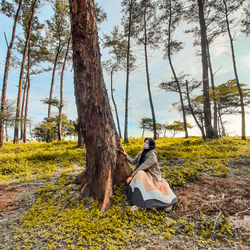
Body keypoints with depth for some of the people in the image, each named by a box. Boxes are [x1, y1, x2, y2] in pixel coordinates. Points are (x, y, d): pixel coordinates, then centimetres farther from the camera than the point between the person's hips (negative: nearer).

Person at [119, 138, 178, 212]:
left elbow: (142, 167, -23)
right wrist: (126, 155, -4)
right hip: (144, 174, 6)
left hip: (152, 176, -6)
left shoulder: (152, 155, -19)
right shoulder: (141, 153, 4)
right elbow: (133, 162, 7)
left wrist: (131, 176, -22)